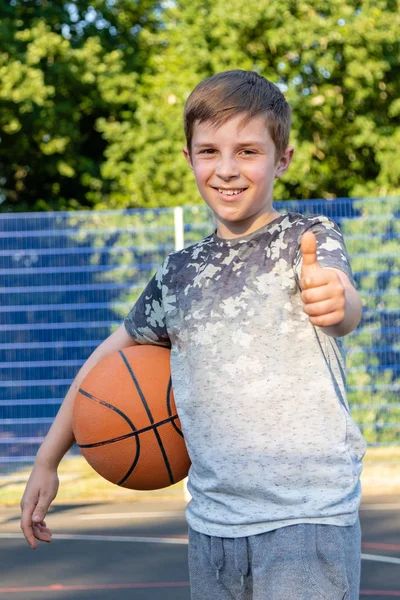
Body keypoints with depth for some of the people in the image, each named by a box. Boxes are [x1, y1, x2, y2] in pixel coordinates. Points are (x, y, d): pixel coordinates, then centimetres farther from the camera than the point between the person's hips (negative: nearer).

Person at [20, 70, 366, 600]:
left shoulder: (311, 238, -4)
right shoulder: (180, 273, 10)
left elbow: (346, 313, -25)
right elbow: (113, 353, 22)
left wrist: (338, 301, -49)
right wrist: (48, 460, 20)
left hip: (307, 518, -5)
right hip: (211, 524, 5)